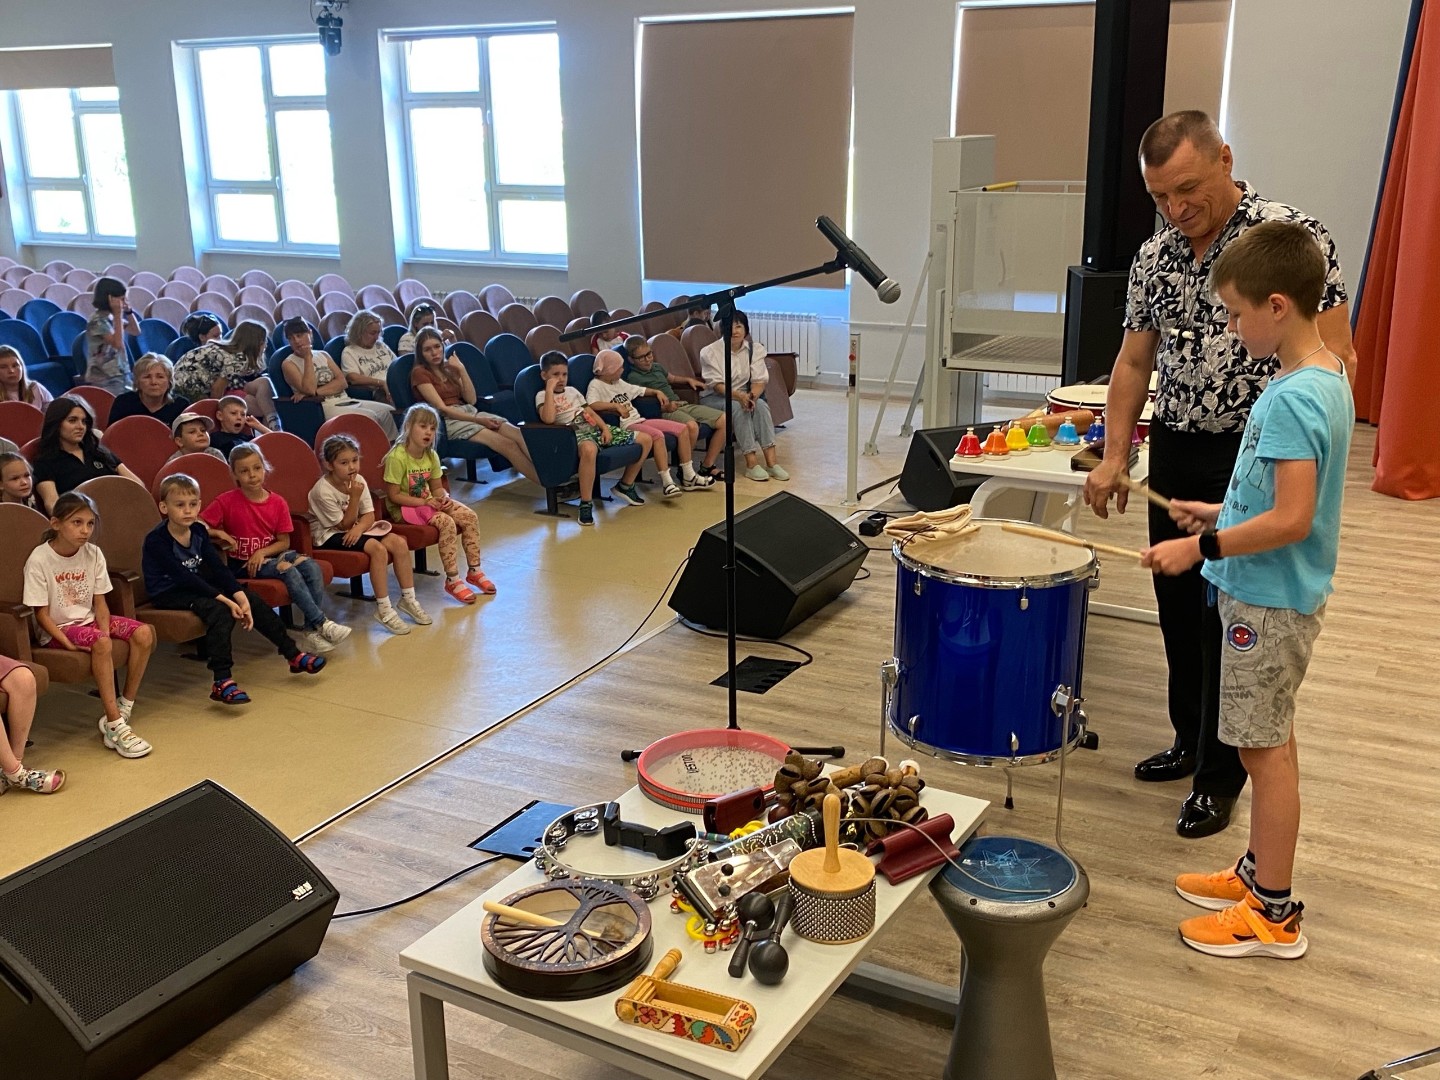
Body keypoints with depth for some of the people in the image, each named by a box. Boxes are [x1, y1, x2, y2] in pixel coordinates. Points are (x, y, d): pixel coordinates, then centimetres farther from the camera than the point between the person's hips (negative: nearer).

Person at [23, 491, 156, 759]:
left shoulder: (93, 554, 1)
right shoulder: (39, 560, -14)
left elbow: (100, 602, 2)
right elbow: (42, 613, -13)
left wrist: (106, 631, -15)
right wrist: (67, 643, -23)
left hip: (88, 619, 6)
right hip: (57, 629, -6)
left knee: (144, 633, -19)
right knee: (100, 643, -35)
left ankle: (123, 710, -12)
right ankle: (114, 726, -32)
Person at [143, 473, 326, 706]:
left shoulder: (198, 531, 0)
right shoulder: (156, 540, -21)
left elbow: (218, 567, -5)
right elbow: (184, 577, -26)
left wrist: (240, 597, -18)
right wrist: (225, 599, -30)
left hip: (196, 586, 8)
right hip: (168, 594, -7)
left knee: (251, 600, -3)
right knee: (219, 610, -32)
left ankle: (292, 655, 7)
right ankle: (222, 682, -38)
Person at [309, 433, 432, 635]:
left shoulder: (358, 481, -2)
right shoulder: (323, 491, -22)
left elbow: (369, 515, -1)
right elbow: (344, 524, -17)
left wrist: (359, 528, -24)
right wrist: (354, 497, -27)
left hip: (356, 528, 7)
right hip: (330, 536, -7)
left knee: (398, 542, -13)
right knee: (377, 548, -29)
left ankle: (408, 598, -2)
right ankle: (383, 609, -21)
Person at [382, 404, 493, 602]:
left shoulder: (431, 456, 2)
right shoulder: (397, 457, -20)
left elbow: (437, 487, 9)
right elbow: (393, 495, -19)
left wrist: (443, 499, -15)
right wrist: (425, 502, -22)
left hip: (428, 501, 8)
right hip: (404, 508, -8)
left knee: (470, 517, -11)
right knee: (447, 523, -30)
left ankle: (474, 571, -1)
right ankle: (452, 580, -22)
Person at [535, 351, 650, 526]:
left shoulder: (572, 391, 24)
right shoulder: (542, 396, 2)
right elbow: (548, 419, -19)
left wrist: (605, 428, 3)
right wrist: (550, 390, -14)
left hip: (596, 428, 8)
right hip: (577, 434, -8)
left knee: (645, 439, 3)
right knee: (589, 449, -47)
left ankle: (625, 485, 18)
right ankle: (586, 503, -35)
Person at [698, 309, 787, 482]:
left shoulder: (755, 349, -2)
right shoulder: (710, 352, -12)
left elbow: (759, 380, -8)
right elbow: (717, 385, -18)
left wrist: (752, 395, -31)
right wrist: (739, 396, -35)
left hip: (742, 395, 4)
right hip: (714, 397, -3)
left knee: (761, 405, -27)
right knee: (737, 407, -33)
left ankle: (771, 461, -33)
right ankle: (751, 464, -35)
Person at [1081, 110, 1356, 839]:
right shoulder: (1154, 257, 4)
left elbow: (1333, 361, -13)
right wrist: (1114, 456, 1)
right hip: (1175, 451, 6)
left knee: (1230, 615, 1)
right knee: (1179, 607, 14)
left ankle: (1220, 776, 14)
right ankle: (1192, 741, 32)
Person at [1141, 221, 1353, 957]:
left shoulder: (1292, 399, -25)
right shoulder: (1326, 378, 6)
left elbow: (1292, 520, -29)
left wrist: (1201, 549, -23)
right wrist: (1222, 514, 12)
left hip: (1268, 600, -10)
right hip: (1276, 594, 10)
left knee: (1264, 747, 1)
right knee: (1272, 740, 19)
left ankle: (1273, 914, 14)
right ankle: (1260, 871, 34)